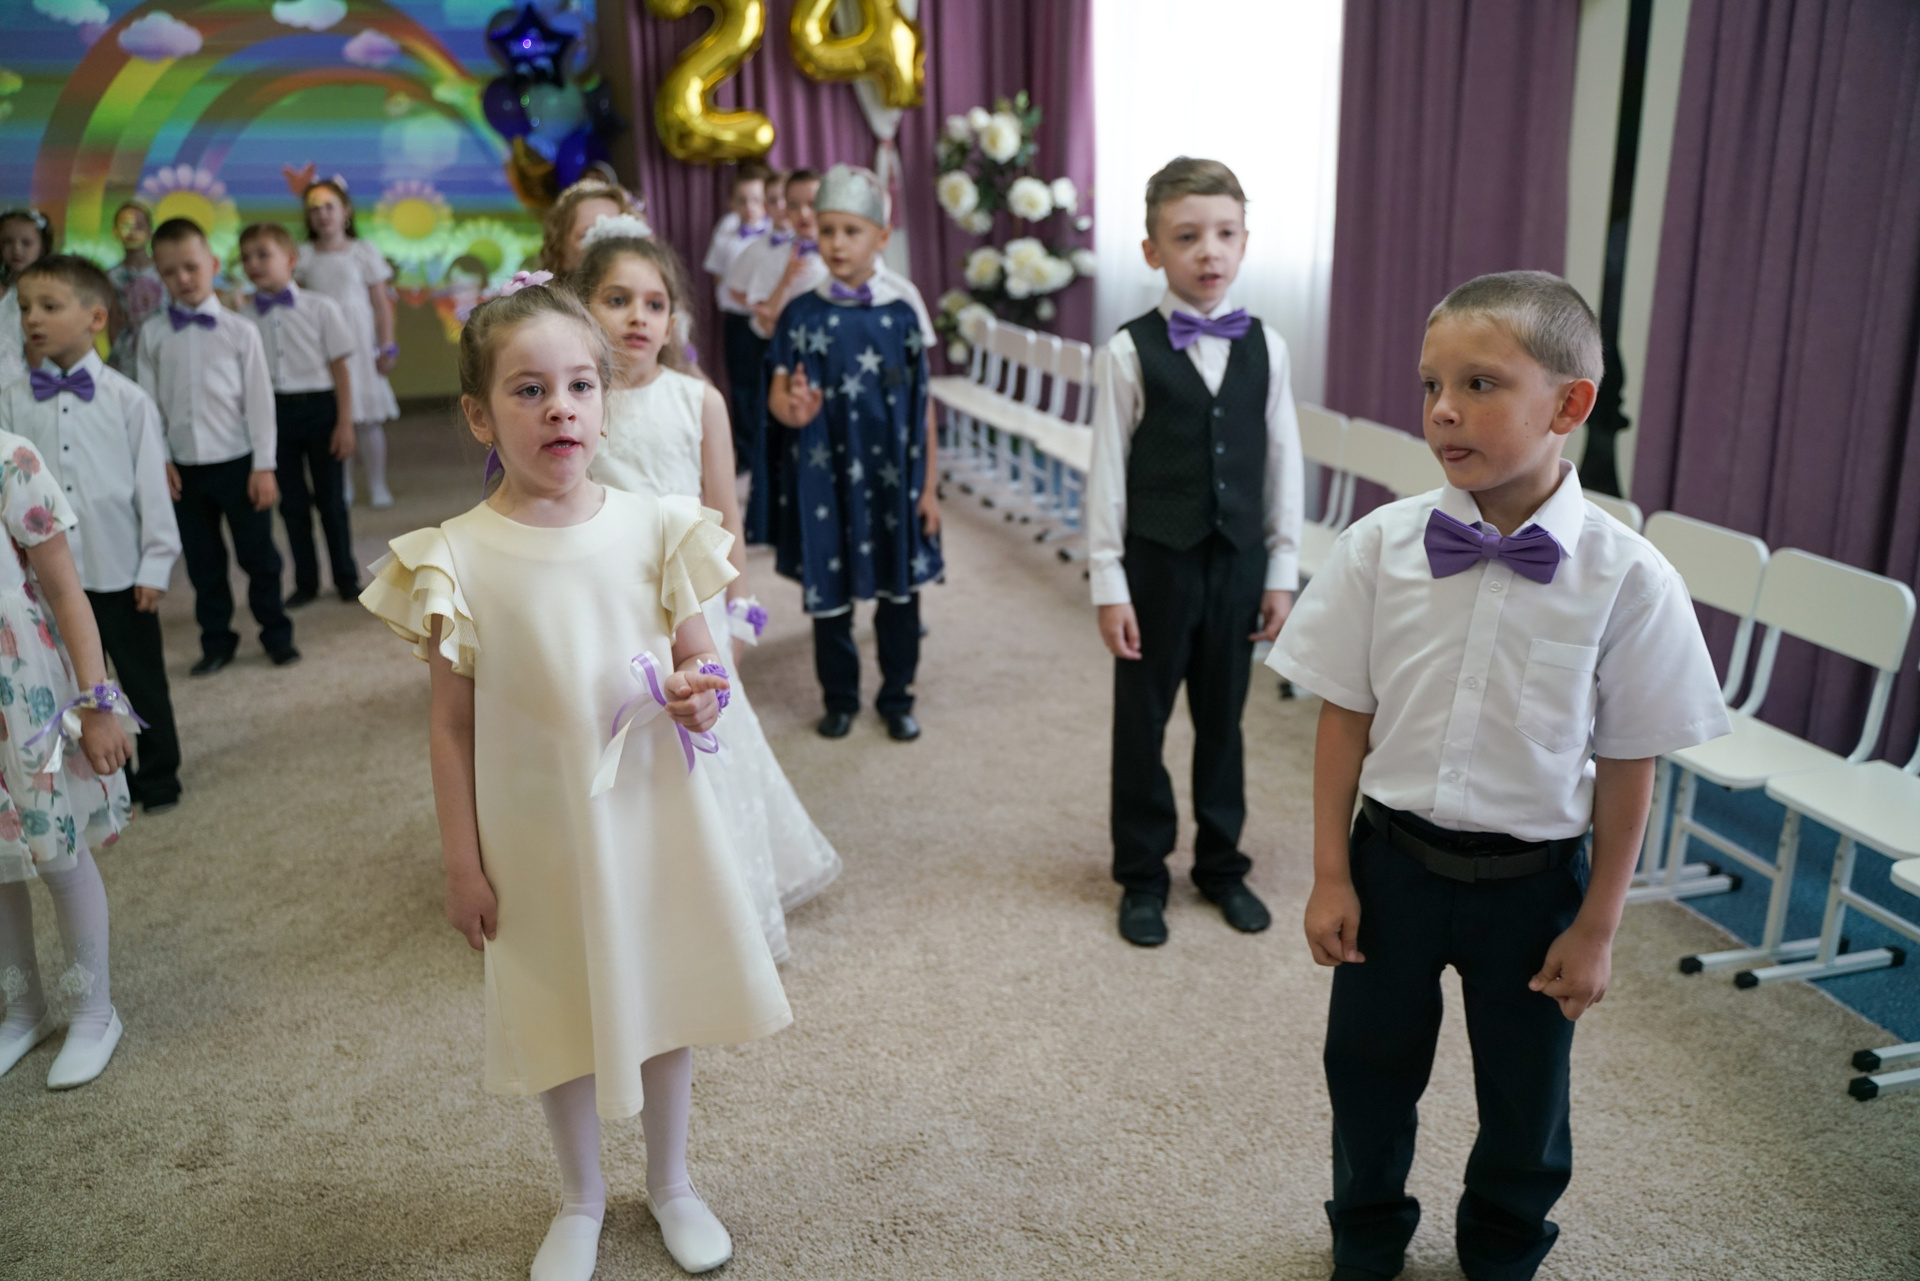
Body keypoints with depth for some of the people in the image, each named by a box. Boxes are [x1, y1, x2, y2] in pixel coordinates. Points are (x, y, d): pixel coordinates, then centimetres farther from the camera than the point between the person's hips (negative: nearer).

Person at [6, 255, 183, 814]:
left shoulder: (128, 398, -8)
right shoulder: (14, 402, -1)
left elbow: (152, 484, -6)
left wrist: (156, 564, -5)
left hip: (120, 569, -2)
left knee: (143, 680, 11)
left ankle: (158, 777, 28)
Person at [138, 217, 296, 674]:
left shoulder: (239, 330, -4)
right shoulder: (153, 334, 3)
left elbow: (259, 400, -4)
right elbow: (149, 402, 4)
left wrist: (264, 465, -7)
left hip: (237, 462, -2)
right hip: (185, 466, 2)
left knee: (258, 554, 6)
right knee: (202, 560, 11)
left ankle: (276, 634, 21)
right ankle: (216, 641, 23)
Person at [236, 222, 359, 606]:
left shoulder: (320, 307, -6)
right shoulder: (243, 315, 0)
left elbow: (340, 366, -4)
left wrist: (345, 422, -7)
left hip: (319, 405, -2)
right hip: (274, 411, 2)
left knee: (330, 498, 7)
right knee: (292, 502, 10)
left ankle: (346, 577, 22)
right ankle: (305, 581, 24)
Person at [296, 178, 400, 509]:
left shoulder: (364, 252, 2)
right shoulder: (303, 257, 6)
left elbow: (381, 304, 1)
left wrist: (386, 347, -3)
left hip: (359, 342, -2)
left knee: (368, 418, 0)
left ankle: (378, 485, 10)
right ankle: (343, 486, 12)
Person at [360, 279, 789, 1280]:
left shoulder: (654, 529, -8)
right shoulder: (458, 561, -12)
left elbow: (694, 658, 4)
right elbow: (452, 726, -5)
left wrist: (699, 696, -20)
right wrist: (463, 864, -3)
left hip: (652, 814, 2)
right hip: (538, 831, -1)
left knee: (665, 1002, 18)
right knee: (561, 1018, 17)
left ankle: (671, 1183, 44)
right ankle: (581, 1200, 43)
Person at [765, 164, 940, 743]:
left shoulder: (902, 311, -2)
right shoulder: (801, 315, -2)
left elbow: (923, 404, 2)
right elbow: (778, 392, -2)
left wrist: (928, 484, 2)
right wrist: (792, 409, -27)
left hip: (893, 475, 0)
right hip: (824, 475, 0)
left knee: (899, 588, 9)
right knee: (829, 592, 9)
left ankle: (897, 697, 27)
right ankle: (840, 698, 28)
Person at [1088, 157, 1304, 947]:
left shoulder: (1265, 346, 1)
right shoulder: (1131, 350, -9)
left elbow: (1283, 463, 5)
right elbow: (1107, 472, -8)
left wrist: (1282, 569, 4)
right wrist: (1109, 584, -9)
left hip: (1239, 562, 3)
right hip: (1157, 562, -2)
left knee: (1223, 719, 15)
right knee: (1141, 723, 10)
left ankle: (1221, 863, 33)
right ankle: (1142, 875, 27)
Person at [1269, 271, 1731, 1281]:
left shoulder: (1628, 579, -16)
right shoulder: (1379, 547, -12)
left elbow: (1627, 767, -8)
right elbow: (1345, 718, -5)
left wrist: (1596, 928, -3)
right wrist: (1331, 877, -2)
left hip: (1535, 881, -1)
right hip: (1394, 857, 1)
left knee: (1525, 1098, 18)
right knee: (1369, 1072, 19)